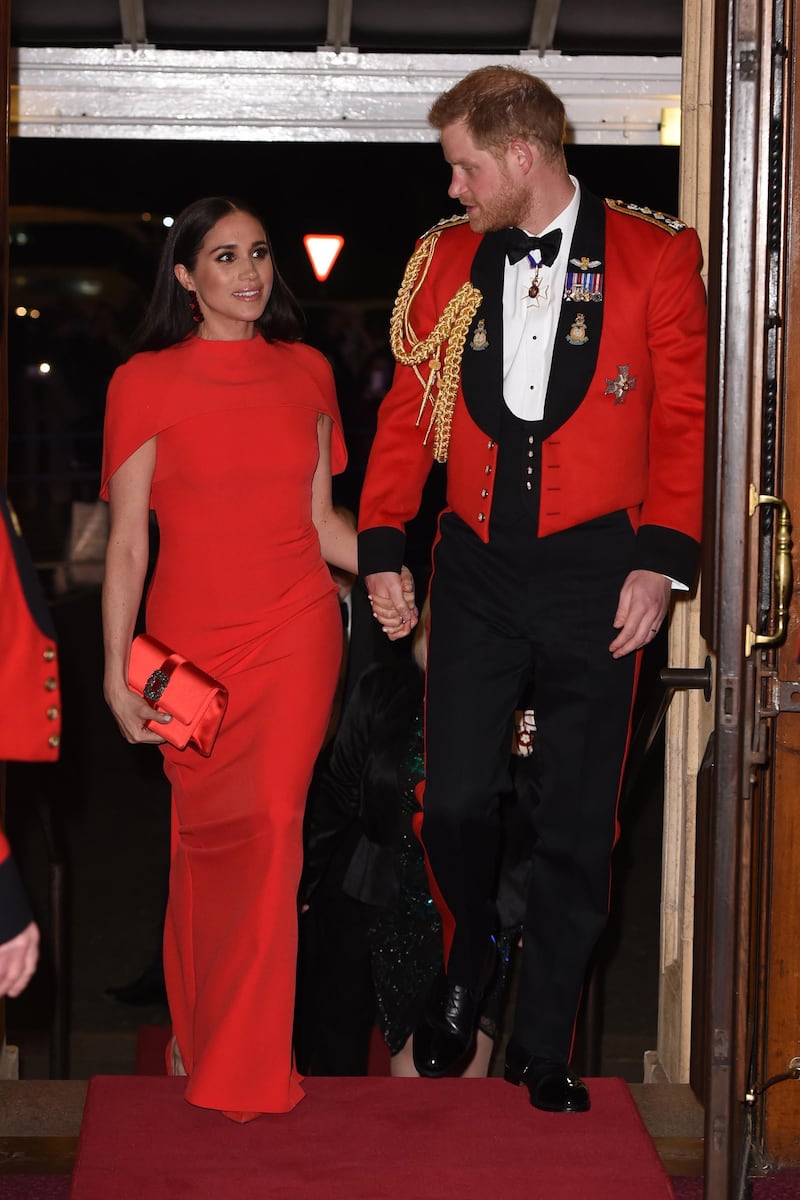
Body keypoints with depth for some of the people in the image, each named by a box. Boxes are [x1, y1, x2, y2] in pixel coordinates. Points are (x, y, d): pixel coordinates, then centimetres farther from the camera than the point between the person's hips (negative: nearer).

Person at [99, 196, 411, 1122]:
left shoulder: (305, 372, 8)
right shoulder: (145, 383, -2)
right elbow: (126, 541, -2)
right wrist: (117, 673, -5)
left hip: (295, 633, 2)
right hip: (192, 644, -1)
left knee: (269, 831, -6)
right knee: (204, 837, 7)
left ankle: (246, 1063, 5)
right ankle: (195, 1023, 29)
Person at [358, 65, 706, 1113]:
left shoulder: (651, 257, -2)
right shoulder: (448, 260, 6)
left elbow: (684, 417, -2)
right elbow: (408, 411, 10)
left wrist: (663, 559, -10)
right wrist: (381, 547, 2)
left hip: (594, 568, -2)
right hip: (478, 566, 2)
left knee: (577, 823, 4)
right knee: (454, 801, 0)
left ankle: (544, 1046, 19)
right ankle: (468, 967, 31)